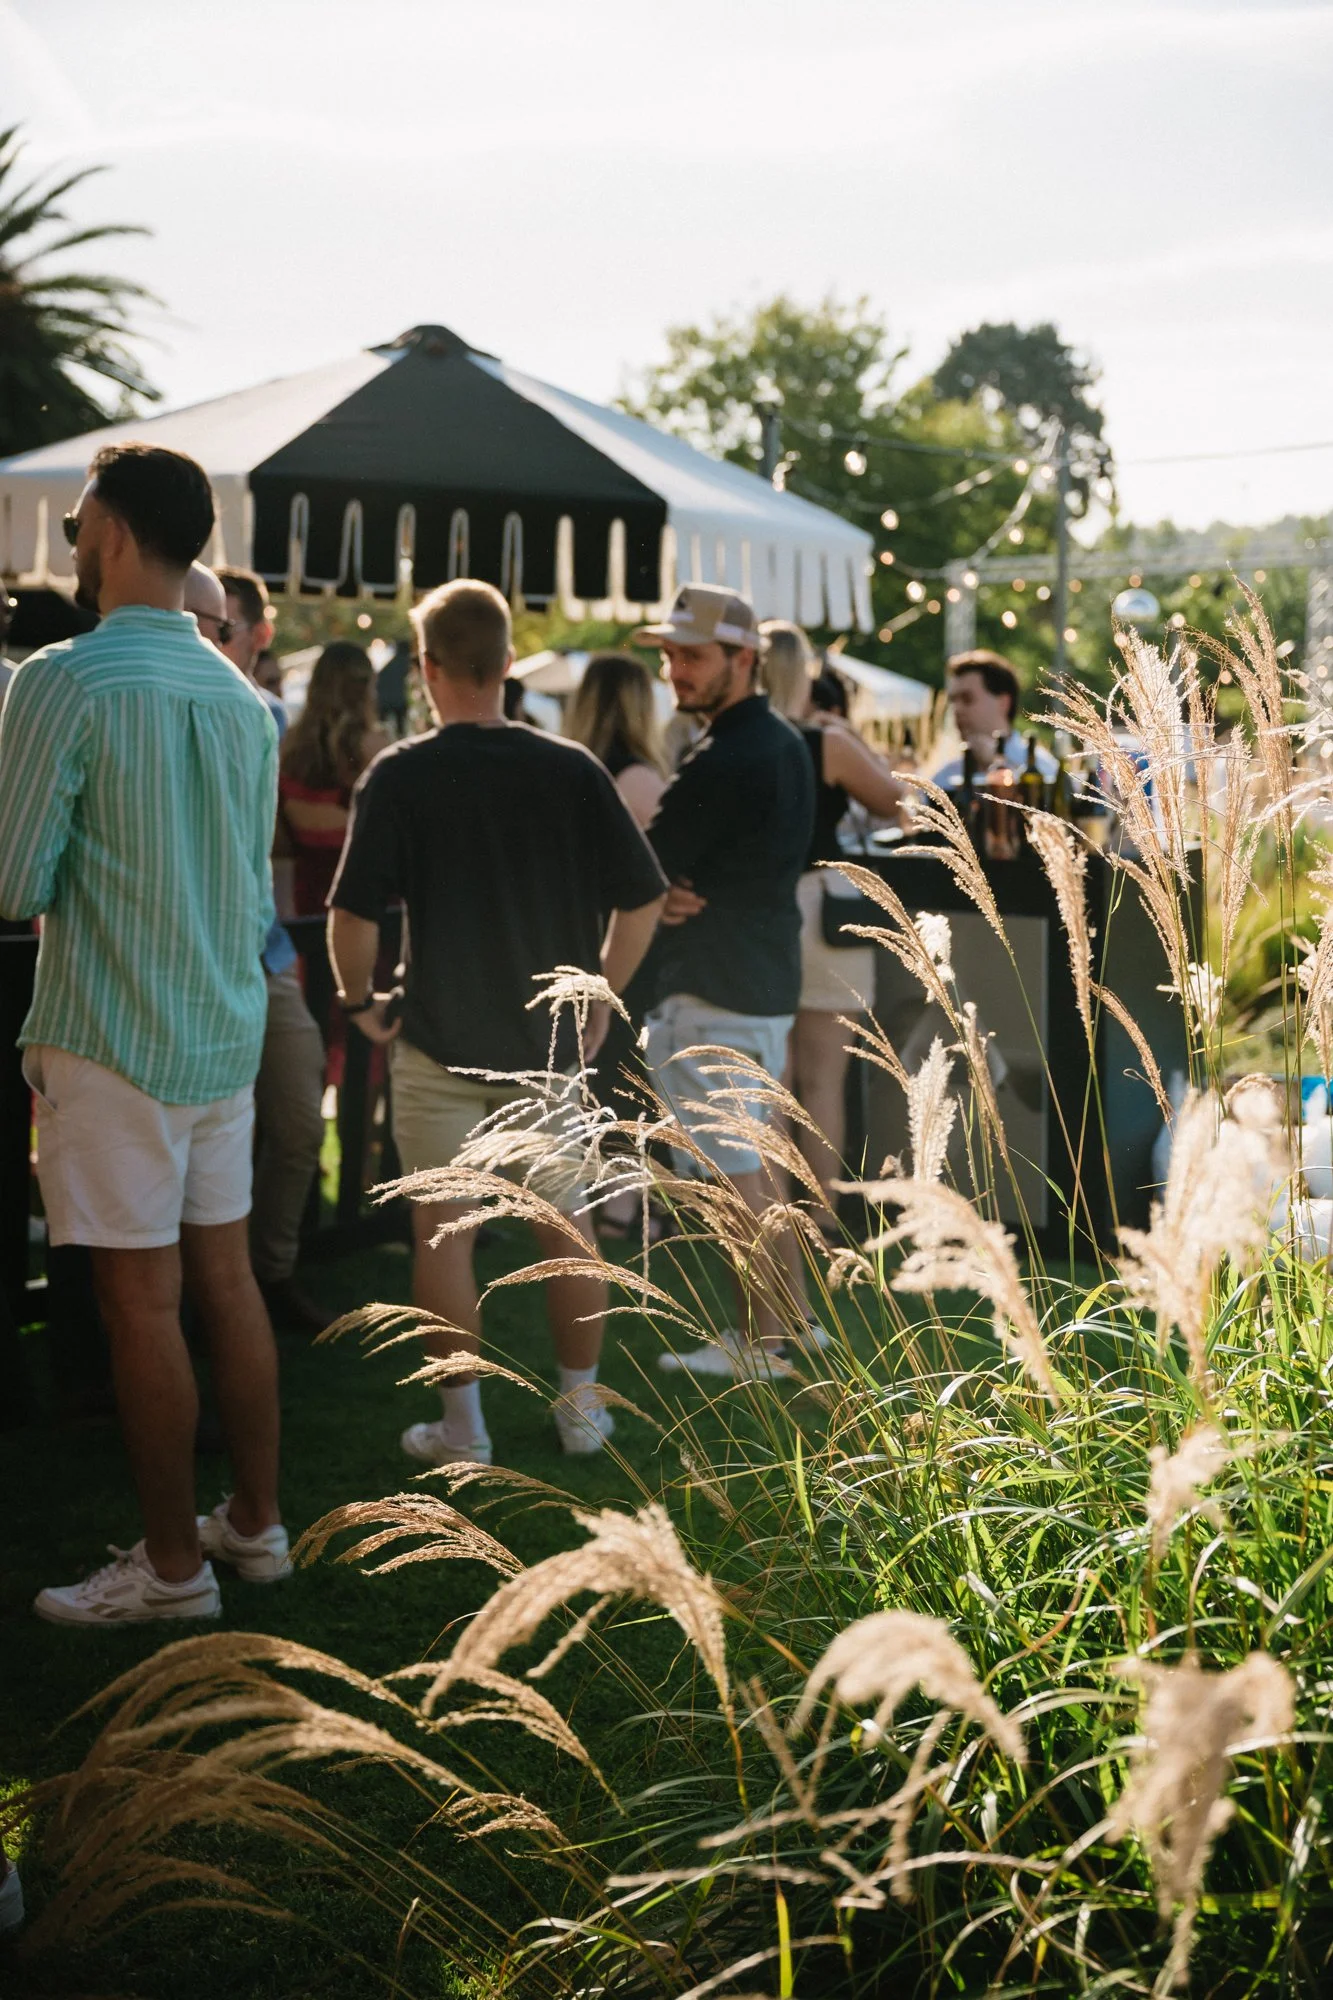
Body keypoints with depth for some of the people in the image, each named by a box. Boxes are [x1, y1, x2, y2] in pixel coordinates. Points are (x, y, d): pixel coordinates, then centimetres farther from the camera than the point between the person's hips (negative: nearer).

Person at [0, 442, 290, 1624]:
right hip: (228, 1028, 7)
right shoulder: (243, 697, 8)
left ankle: (172, 1569, 11)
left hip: (113, 1038, -7)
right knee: (226, 1276, 15)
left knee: (142, 1303, 1)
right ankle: (255, 1523, 25)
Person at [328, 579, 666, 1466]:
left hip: (441, 1041, -2)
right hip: (553, 1039, 3)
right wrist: (601, 994, 11)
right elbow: (644, 900, -1)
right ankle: (583, 1407, 24)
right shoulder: (573, 769, -3)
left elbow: (353, 916, -16)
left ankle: (462, 1426, 13)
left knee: (444, 1229, 8)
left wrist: (360, 1000, 1)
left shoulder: (400, 775, -11)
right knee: (566, 1225, 16)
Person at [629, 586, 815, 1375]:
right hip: (768, 977, 10)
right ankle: (791, 1313, 26)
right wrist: (677, 894, -3)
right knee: (754, 1158, 19)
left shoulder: (725, 761, -20)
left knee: (735, 1170, -3)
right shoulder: (785, 742, 12)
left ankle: (762, 1341, 2)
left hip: (715, 991, -10)